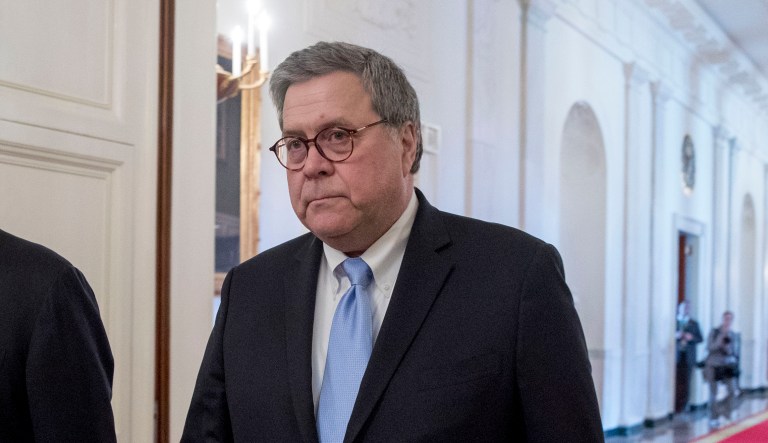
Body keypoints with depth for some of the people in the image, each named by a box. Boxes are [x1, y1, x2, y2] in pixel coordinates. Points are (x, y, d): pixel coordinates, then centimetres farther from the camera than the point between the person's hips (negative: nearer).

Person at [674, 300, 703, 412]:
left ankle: (682, 407, 4)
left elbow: (700, 339, 10)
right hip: (676, 356, -2)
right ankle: (673, 407, 1)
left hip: (688, 357, 2)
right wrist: (674, 336, -15)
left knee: (685, 383, -1)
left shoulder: (694, 324, 13)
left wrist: (692, 337, -9)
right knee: (674, 383, -6)